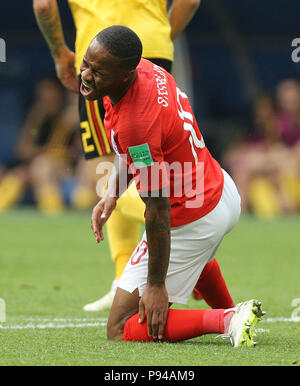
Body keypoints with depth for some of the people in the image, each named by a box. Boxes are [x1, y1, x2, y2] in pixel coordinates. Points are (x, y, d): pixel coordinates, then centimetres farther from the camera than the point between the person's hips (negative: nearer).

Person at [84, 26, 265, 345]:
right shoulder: (145, 68, -8)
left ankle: (228, 321, -10)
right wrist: (112, 193, 5)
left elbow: (159, 210, -28)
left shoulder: (136, 123, -35)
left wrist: (156, 285, -21)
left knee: (120, 330, -1)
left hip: (192, 222, -10)